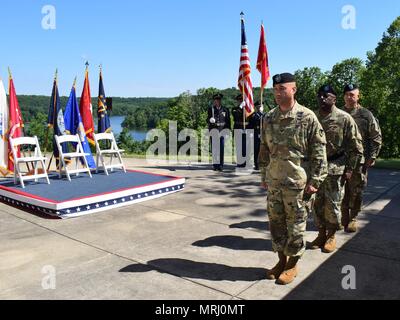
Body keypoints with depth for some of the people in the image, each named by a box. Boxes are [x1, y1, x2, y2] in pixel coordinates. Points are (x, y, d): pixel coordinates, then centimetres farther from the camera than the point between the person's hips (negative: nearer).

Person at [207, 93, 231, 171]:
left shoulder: (225, 110, 13)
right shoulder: (211, 109, 13)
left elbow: (228, 121, 12)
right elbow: (208, 120, 13)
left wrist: (229, 131, 5)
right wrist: (210, 121, -12)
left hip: (222, 130, 0)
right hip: (214, 130, 0)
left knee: (222, 148, -6)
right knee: (214, 148, -2)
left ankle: (221, 165, -1)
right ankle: (215, 165, 5)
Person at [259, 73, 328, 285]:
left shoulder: (307, 118, -7)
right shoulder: (268, 118, 7)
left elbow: (319, 152, -6)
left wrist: (315, 181, -9)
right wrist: (264, 176, 14)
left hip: (297, 182, -5)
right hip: (273, 182, 5)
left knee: (295, 224, 6)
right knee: (276, 222, 13)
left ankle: (292, 265, 24)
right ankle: (282, 260, 30)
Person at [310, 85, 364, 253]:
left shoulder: (344, 118, -6)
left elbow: (356, 147, -3)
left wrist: (349, 169, -7)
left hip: (335, 168, -4)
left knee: (332, 205, 4)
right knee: (317, 203, 9)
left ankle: (331, 236, 22)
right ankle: (321, 234, 25)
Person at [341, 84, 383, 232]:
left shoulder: (366, 115, 0)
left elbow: (377, 137, 1)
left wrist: (372, 157, -5)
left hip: (359, 160, -2)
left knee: (356, 192, 3)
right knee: (342, 191, 6)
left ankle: (353, 219, 17)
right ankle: (344, 218, 20)